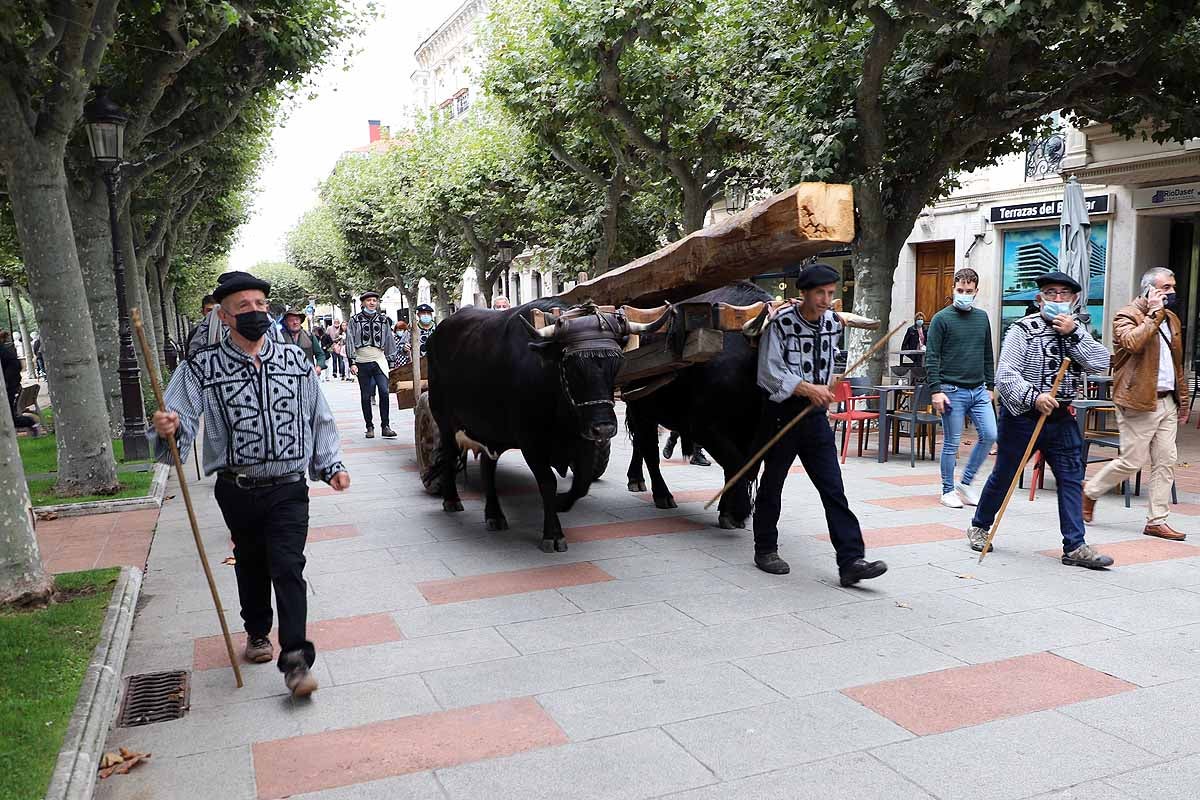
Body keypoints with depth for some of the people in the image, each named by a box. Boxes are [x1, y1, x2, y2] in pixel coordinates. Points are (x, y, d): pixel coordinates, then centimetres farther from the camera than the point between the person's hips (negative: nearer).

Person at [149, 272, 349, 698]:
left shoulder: (294, 360, 1)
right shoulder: (201, 367, -6)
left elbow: (319, 419, 10)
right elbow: (179, 420, -13)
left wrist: (331, 464, 6)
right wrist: (166, 428, -36)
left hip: (288, 489, 0)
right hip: (237, 491, 1)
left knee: (287, 567, -8)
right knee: (250, 565, 17)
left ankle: (295, 659, -3)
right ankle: (257, 633, 42)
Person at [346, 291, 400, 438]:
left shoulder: (383, 320, 10)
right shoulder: (355, 320, 4)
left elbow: (390, 341, 14)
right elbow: (350, 342, 2)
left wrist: (391, 363, 11)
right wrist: (352, 363, -5)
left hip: (379, 361, 0)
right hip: (362, 363, 0)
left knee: (384, 392, -14)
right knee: (365, 396, 5)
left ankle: (385, 426, -9)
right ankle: (369, 427, 15)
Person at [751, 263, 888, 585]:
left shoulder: (833, 322, 5)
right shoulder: (781, 322, -13)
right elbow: (770, 373, -16)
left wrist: (824, 391, 13)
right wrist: (807, 389, -20)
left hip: (815, 414, 5)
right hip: (782, 412, -4)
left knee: (833, 488, -2)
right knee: (772, 483, 9)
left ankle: (851, 561, -3)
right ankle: (765, 550, 25)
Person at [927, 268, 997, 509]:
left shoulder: (982, 317, 12)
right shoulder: (942, 318, -4)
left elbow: (988, 355, 19)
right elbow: (932, 357, -8)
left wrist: (990, 386, 15)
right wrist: (936, 390, -14)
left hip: (979, 390, 5)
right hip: (952, 390, -5)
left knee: (990, 435, -3)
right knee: (952, 444, 1)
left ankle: (965, 482, 14)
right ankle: (948, 490, 15)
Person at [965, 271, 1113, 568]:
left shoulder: (1077, 330, 8)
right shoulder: (1023, 330, -9)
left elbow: (1101, 363, -8)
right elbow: (1005, 376, -18)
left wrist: (1073, 334, -15)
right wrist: (1034, 396, -31)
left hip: (1061, 418, 5)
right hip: (1022, 414, -5)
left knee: (1072, 478, 0)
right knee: (1003, 475, 8)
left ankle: (1075, 546, 4)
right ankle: (979, 526, 28)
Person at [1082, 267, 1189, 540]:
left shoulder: (1171, 319, 18)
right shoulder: (1127, 316, -7)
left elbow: (1177, 364, 23)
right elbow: (1133, 342, -29)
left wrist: (1183, 400, 20)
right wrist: (1153, 314, -18)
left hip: (1167, 402, 8)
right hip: (1139, 403, -8)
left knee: (1166, 462, 5)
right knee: (1132, 462, -4)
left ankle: (1157, 521, 11)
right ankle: (1090, 491, 17)